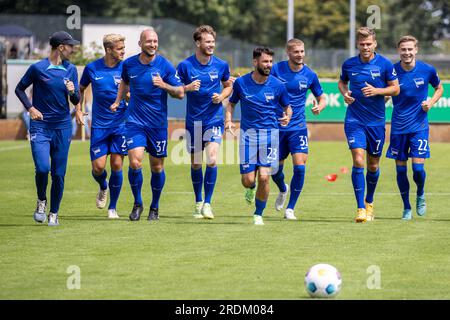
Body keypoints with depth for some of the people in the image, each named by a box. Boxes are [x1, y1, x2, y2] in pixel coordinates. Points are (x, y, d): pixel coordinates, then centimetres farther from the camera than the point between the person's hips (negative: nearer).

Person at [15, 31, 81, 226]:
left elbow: (76, 101, 9)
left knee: (58, 174, 2)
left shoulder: (71, 70, 6)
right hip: (40, 127, -3)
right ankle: (41, 201, 10)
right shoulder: (38, 68, -5)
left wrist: (72, 92, -13)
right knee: (42, 168, -18)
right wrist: (30, 108, -6)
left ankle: (54, 213, 17)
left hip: (62, 128, 3)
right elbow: (19, 89, 7)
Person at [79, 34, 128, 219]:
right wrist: (78, 109, 8)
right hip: (99, 125, 0)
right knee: (98, 166, -6)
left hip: (121, 123, 0)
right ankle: (103, 187, 31)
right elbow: (81, 89, 16)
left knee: (116, 165, -3)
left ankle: (112, 208, 12)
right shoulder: (92, 68, -1)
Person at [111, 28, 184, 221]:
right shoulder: (129, 64, 1)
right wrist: (118, 101, 16)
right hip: (135, 121, 1)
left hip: (158, 124, -1)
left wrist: (164, 85, -20)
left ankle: (154, 206, 26)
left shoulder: (165, 66, -6)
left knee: (157, 167, 6)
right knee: (134, 163, -15)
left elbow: (180, 93, -4)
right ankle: (137, 203, 6)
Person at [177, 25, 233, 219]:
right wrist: (187, 88, -20)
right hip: (193, 121, 0)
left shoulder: (221, 65, -2)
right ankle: (198, 202, 26)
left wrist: (221, 96, -7)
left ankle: (207, 203, -7)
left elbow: (228, 86, 14)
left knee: (212, 160, -16)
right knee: (196, 163, 8)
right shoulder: (185, 66, -6)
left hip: (214, 119, 0)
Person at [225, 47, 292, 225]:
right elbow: (231, 103, 14)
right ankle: (251, 189, 36)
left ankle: (258, 214, 9)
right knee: (248, 180, -4)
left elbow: (287, 107, 10)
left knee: (264, 177, -11)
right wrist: (228, 120, -5)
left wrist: (288, 117, -12)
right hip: (248, 133, 1)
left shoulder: (277, 85, -2)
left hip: (270, 133, -1)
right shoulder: (241, 83, -1)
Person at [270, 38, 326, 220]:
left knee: (299, 167, -15)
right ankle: (283, 190, 44)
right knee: (276, 170, 8)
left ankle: (290, 208, -2)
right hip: (276, 127, 0)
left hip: (298, 127, 0)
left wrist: (319, 107, -11)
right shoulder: (276, 69, -5)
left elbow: (321, 98, 11)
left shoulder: (309, 75, -1)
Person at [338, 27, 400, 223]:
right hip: (354, 120, -1)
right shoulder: (349, 64, -1)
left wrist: (376, 91, -17)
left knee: (373, 166, 10)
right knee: (358, 162, -15)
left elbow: (395, 89, 0)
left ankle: (369, 202, 34)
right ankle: (360, 208, -13)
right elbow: (342, 82, 18)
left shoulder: (385, 64, -5)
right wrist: (344, 93, -3)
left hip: (376, 122, 1)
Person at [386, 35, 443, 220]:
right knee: (400, 169, 4)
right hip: (398, 127, 1)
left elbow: (439, 88, 12)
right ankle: (407, 208, 20)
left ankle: (421, 194, 22)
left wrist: (431, 102, -6)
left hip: (419, 126, -1)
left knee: (418, 168, -10)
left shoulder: (427, 70, -5)